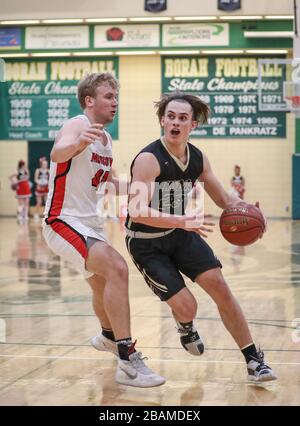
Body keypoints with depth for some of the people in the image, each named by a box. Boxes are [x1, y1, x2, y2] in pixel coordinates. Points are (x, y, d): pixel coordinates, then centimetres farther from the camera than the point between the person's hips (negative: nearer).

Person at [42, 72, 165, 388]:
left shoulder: (105, 139, 11)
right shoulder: (78, 126, -16)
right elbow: (57, 153, -40)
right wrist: (78, 143, -62)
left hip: (89, 224, 10)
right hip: (64, 222, -10)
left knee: (103, 283, 28)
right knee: (117, 268, -29)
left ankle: (108, 337, 58)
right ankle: (127, 362, -32)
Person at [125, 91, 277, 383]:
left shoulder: (198, 159, -4)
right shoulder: (148, 159, -26)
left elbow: (224, 199, 7)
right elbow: (137, 211, -36)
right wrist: (183, 222, -49)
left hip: (182, 234, 6)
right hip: (147, 244, -6)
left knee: (220, 288, -6)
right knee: (186, 306, -12)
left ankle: (254, 360, 3)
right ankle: (186, 328, 28)